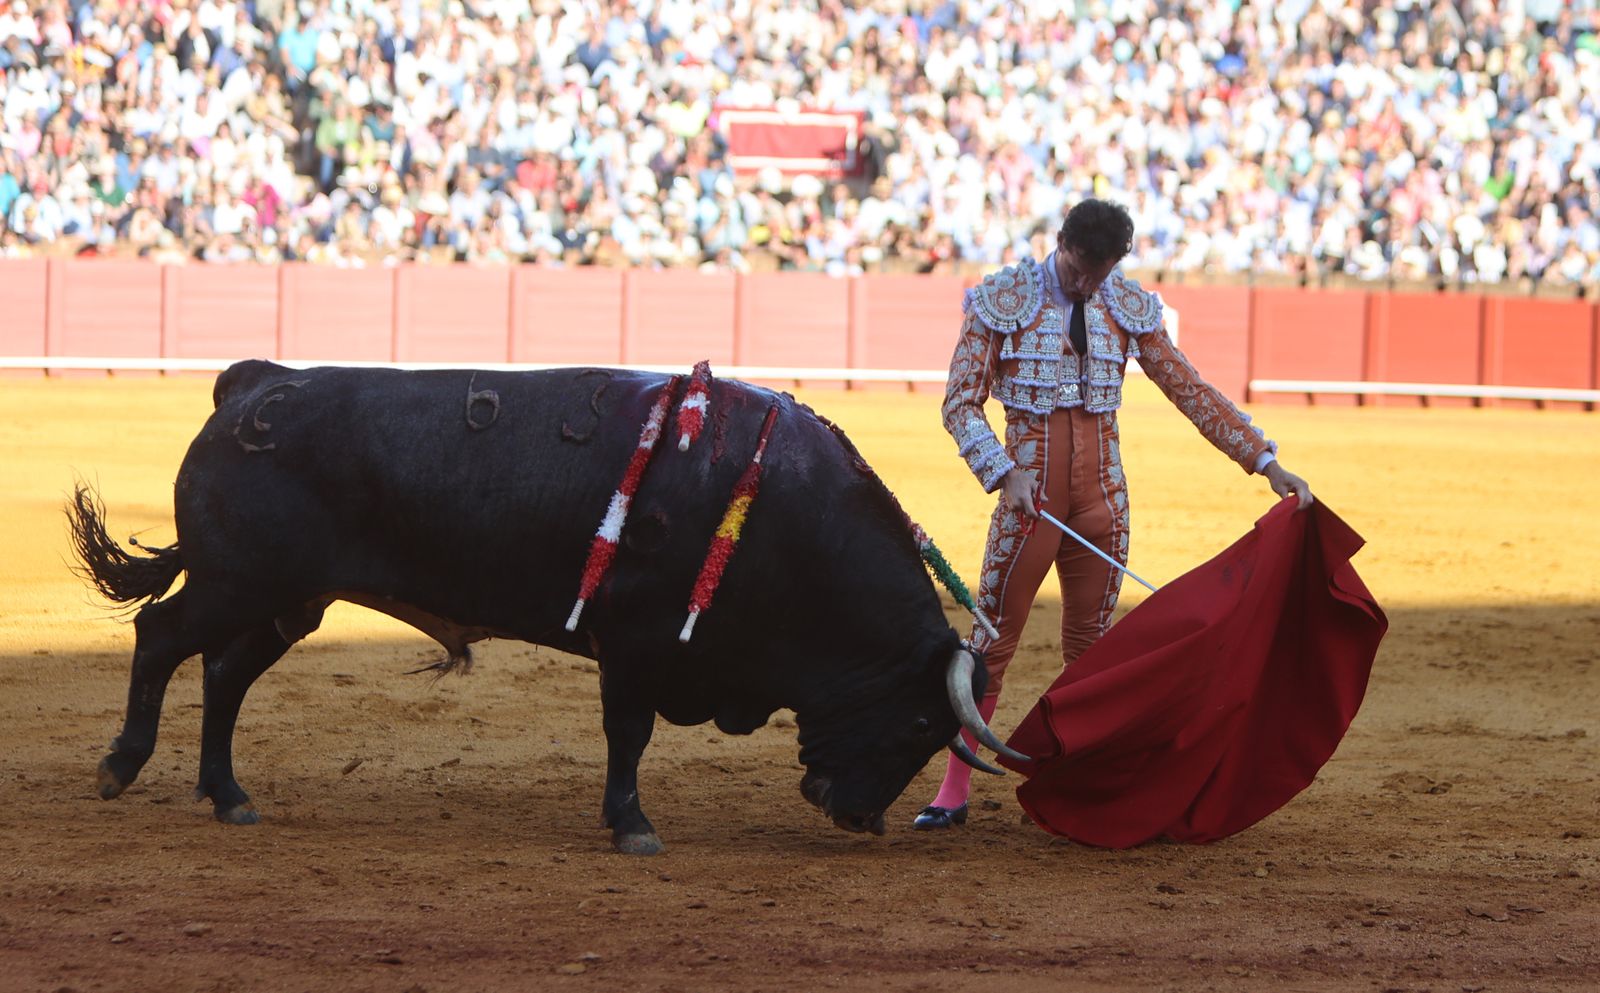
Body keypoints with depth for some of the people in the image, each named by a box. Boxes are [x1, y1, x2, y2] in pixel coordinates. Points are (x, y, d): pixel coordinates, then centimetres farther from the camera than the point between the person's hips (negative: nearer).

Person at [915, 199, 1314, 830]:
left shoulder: (1129, 309, 4)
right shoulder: (1003, 301, -5)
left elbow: (1190, 391, 9)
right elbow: (961, 403, -5)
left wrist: (1265, 462, 6)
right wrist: (1004, 472, -20)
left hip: (1102, 494, 3)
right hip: (1029, 492, -3)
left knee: (1091, 647, 7)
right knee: (993, 638, -3)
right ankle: (953, 792, 2)